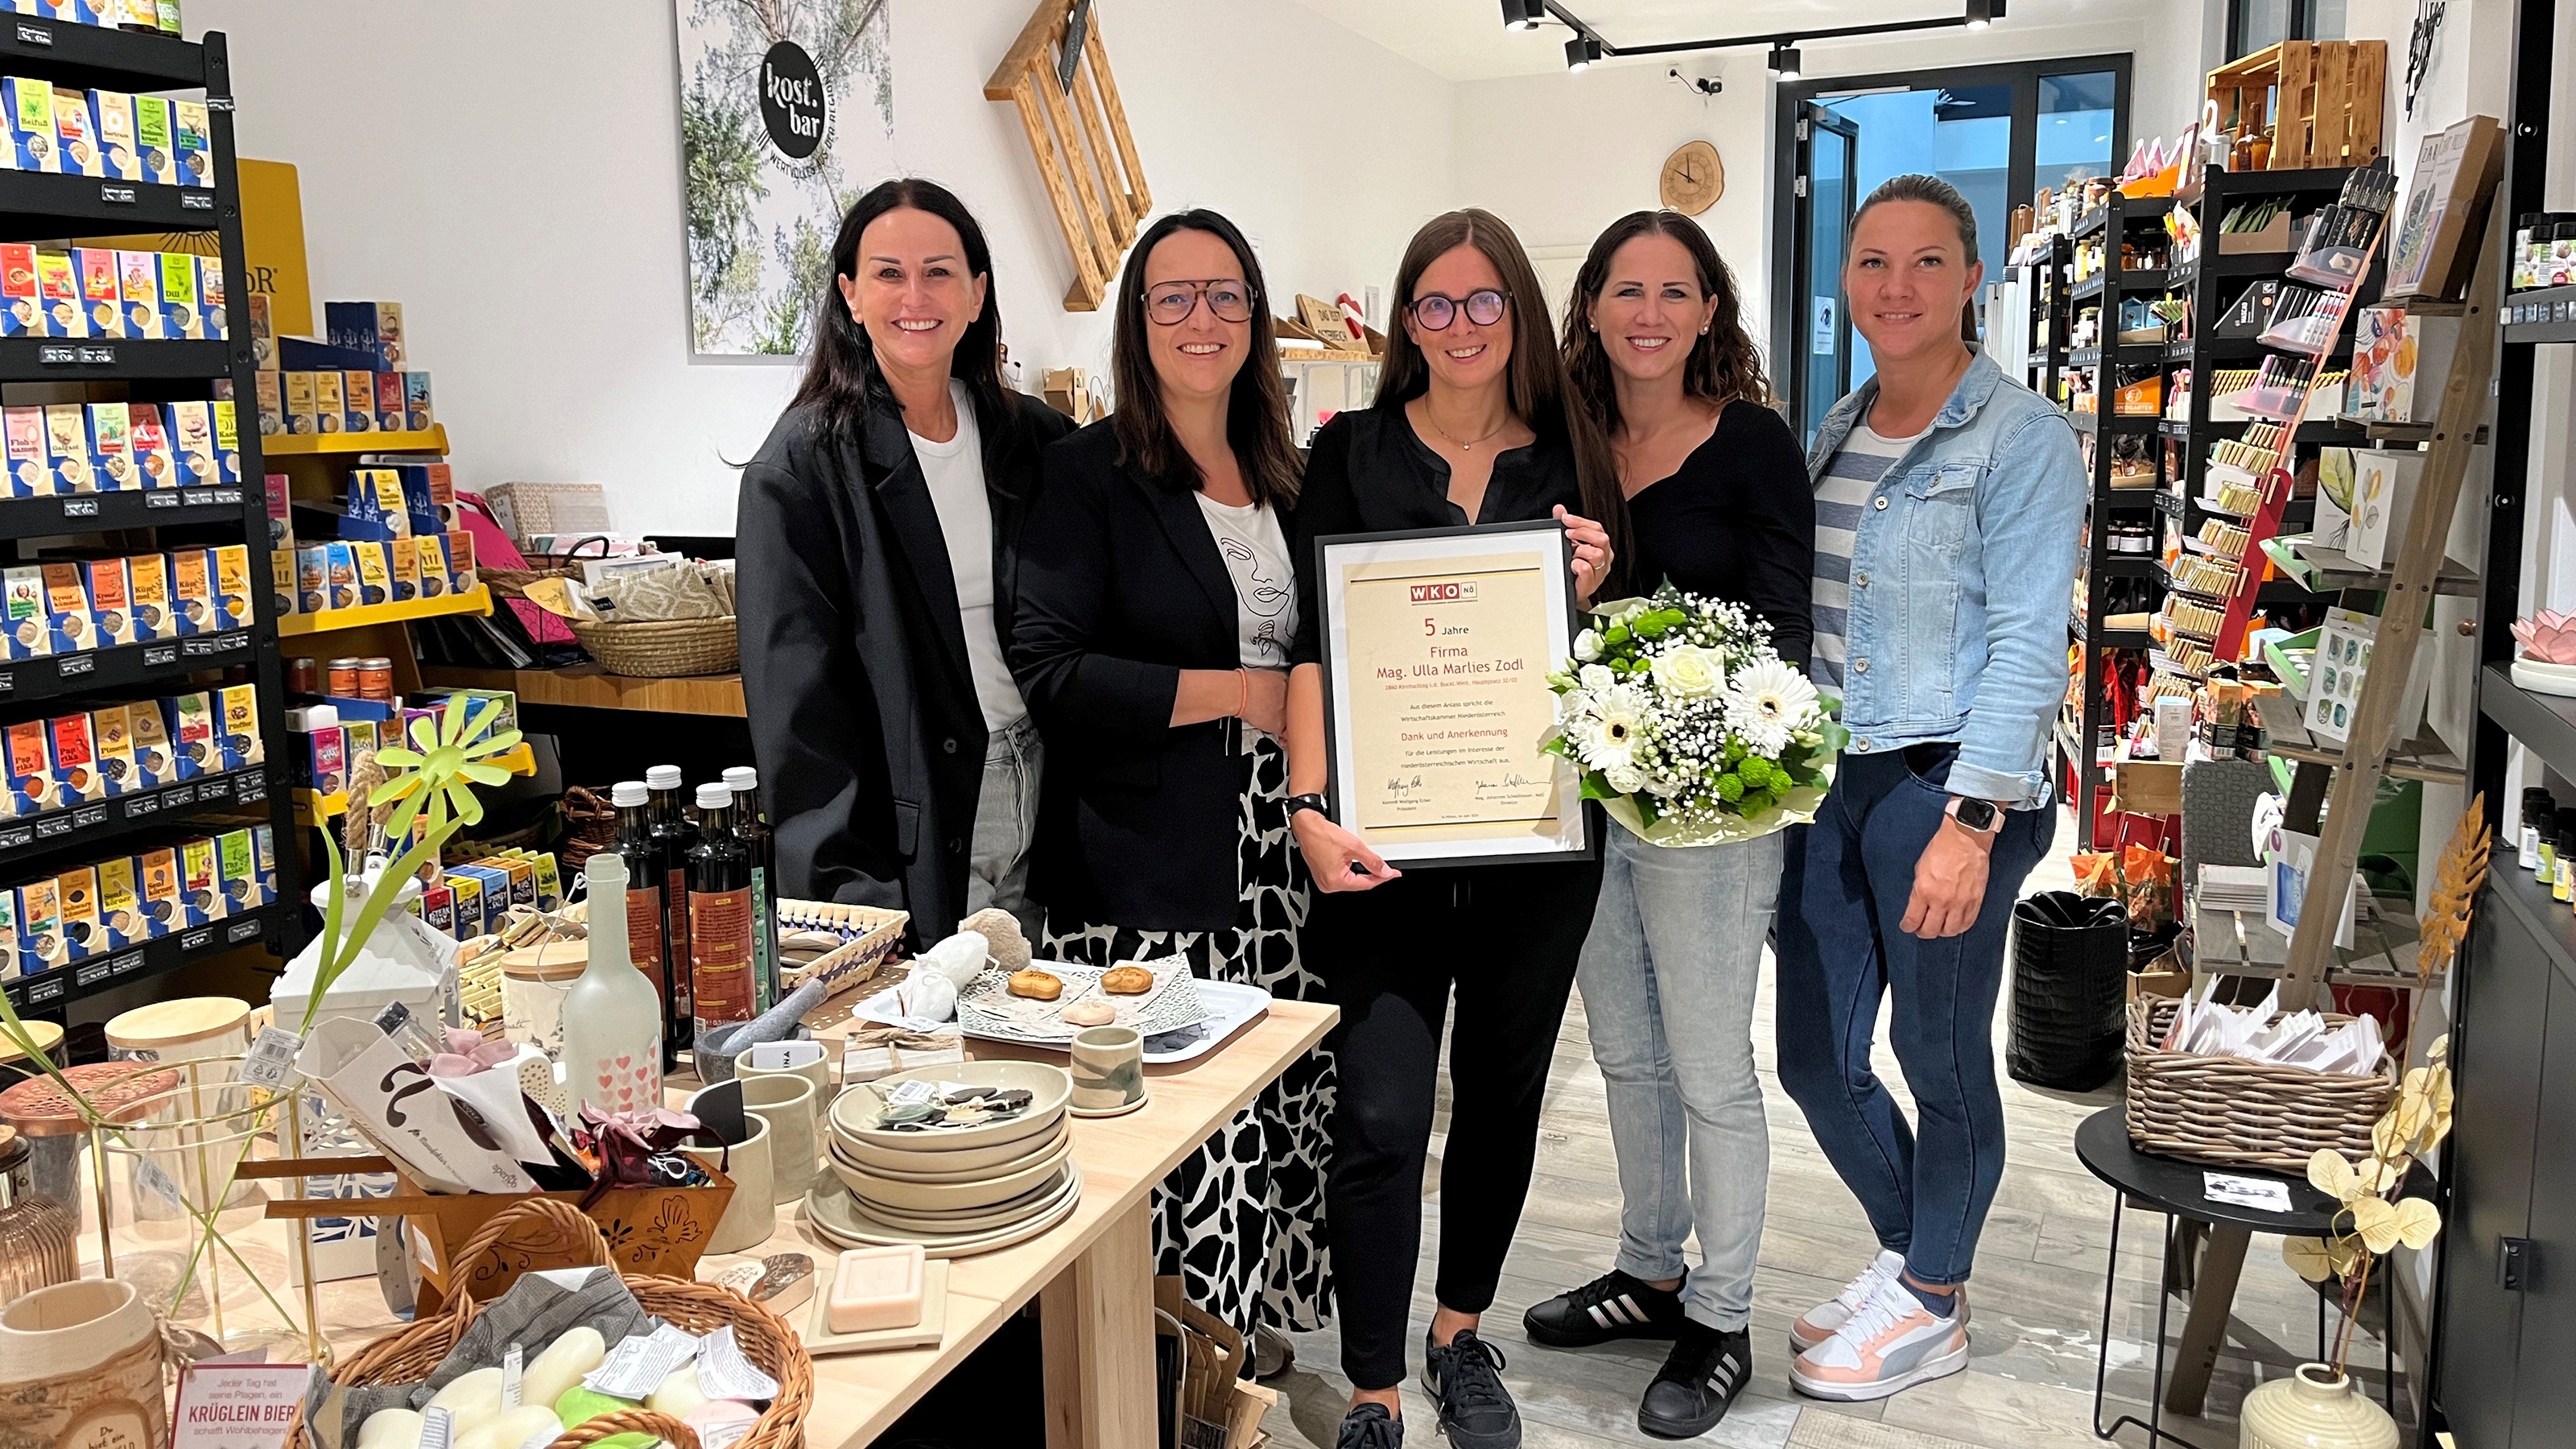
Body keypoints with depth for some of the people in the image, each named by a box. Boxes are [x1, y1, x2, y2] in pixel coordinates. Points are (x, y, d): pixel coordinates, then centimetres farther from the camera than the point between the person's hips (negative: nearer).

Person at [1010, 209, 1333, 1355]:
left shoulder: (1280, 476, 14)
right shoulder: (1091, 474, -4)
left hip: (1271, 852, 6)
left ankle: (1259, 1330, 28)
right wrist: (1240, 692, -12)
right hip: (1145, 865, -5)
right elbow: (1050, 673, -14)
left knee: (1274, 1099, 7)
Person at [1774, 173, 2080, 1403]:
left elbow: (2028, 642, -14)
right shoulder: (1837, 429, 13)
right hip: (1828, 782, 7)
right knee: (1814, 1058, 11)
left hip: (1947, 784, -7)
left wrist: (1970, 820, -20)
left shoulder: (2019, 435, -8)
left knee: (1939, 1055, 7)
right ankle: (1908, 1253, 35)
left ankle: (1934, 1307, 27)